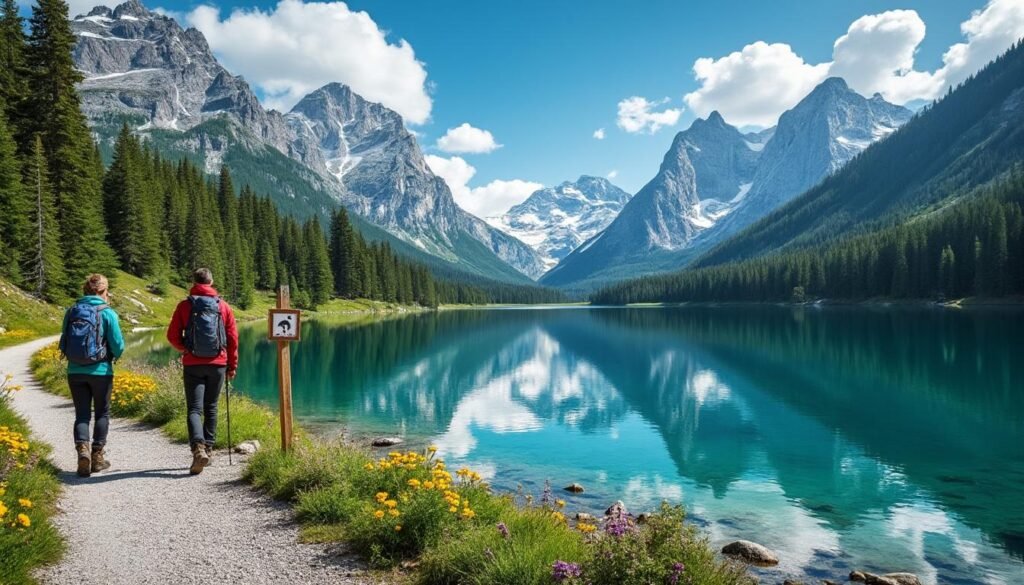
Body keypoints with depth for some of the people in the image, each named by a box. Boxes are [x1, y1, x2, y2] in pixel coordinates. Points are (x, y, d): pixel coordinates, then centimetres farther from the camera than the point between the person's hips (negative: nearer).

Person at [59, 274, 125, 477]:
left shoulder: (72, 311, 2)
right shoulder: (107, 312, -10)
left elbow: (64, 344, 7)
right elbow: (118, 345, -10)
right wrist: (113, 356, 11)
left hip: (75, 372, 3)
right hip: (100, 371, -3)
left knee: (82, 414, 11)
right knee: (102, 414, 12)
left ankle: (82, 448, -10)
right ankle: (98, 456, 15)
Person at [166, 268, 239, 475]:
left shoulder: (184, 306, 0)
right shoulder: (224, 307, 4)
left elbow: (172, 335, 1)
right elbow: (233, 339, 4)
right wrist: (232, 365, 13)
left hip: (193, 365, -2)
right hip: (217, 364, 2)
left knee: (194, 409, -2)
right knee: (211, 408, 14)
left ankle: (198, 448, -22)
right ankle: (208, 448, 19)